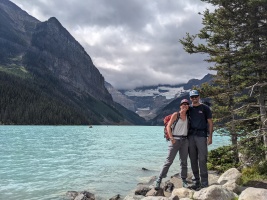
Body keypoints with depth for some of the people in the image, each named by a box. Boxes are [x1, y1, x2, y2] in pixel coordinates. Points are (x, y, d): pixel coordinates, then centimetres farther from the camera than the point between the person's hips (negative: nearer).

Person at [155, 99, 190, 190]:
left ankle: (184, 181, 19)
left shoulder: (188, 116, 10)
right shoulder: (175, 115, -2)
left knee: (184, 161, 9)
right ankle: (159, 180, -2)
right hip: (175, 140, -4)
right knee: (169, 161, -6)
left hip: (185, 140, 4)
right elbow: (168, 126, -6)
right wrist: (171, 138, -16)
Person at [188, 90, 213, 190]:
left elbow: (210, 123, 3)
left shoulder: (205, 108, 5)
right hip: (190, 136, 4)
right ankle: (196, 181, 16)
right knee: (193, 160, 6)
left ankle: (204, 182, 3)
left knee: (202, 159, -4)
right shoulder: (189, 108, 13)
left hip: (201, 135, -3)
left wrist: (210, 136, -6)